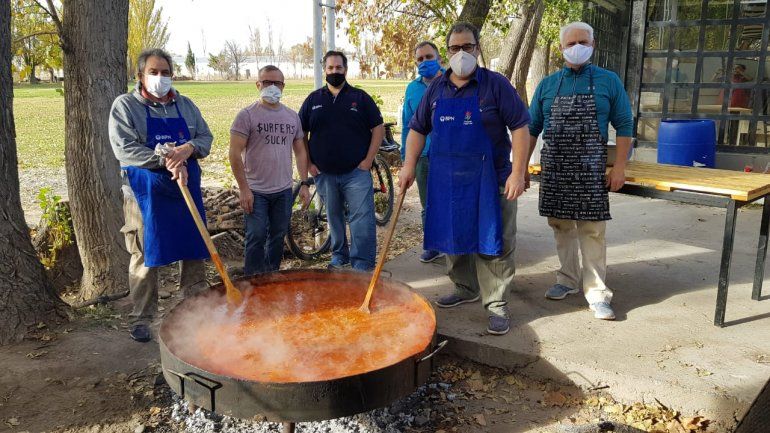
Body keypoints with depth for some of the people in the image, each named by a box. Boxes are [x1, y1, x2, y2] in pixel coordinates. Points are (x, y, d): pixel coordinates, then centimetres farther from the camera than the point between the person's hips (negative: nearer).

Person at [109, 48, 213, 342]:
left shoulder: (185, 105, 11)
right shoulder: (125, 106, -3)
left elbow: (206, 138, 8)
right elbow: (125, 149, -13)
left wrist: (189, 149, -14)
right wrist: (167, 161, -21)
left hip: (187, 187, 4)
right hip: (146, 193, -4)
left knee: (193, 251, 10)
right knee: (146, 257, 4)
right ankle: (141, 318, 18)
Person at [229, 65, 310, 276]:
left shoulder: (292, 116, 9)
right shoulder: (247, 115, -6)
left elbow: (300, 151, 14)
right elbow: (235, 154, -9)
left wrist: (304, 183, 7)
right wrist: (243, 188, -13)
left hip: (284, 190, 5)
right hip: (256, 191, -5)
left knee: (278, 237, 13)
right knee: (256, 238, -3)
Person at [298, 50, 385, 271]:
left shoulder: (360, 97, 3)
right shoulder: (313, 100, 9)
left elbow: (378, 128, 2)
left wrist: (368, 160, -6)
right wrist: (308, 163, 3)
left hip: (357, 172, -3)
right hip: (324, 174, 3)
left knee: (362, 219, -8)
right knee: (334, 218, 14)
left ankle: (362, 265, -2)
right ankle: (339, 257, 29)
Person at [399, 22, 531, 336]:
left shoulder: (496, 85, -4)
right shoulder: (436, 89, 9)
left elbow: (519, 127, -7)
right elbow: (418, 129, 13)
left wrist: (518, 172, -14)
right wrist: (409, 166, 1)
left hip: (488, 179, -4)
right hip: (445, 180, 5)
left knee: (492, 242, -1)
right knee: (452, 238, 14)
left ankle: (496, 304, 9)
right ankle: (465, 289, 34)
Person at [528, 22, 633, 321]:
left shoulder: (608, 81, 2)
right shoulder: (547, 85, 8)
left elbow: (624, 125, 1)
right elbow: (532, 128, 11)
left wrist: (619, 167, -6)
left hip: (590, 167, -3)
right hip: (554, 167, 3)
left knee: (591, 229, -3)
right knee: (561, 226, 10)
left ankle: (596, 293, 4)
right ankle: (568, 279, 25)